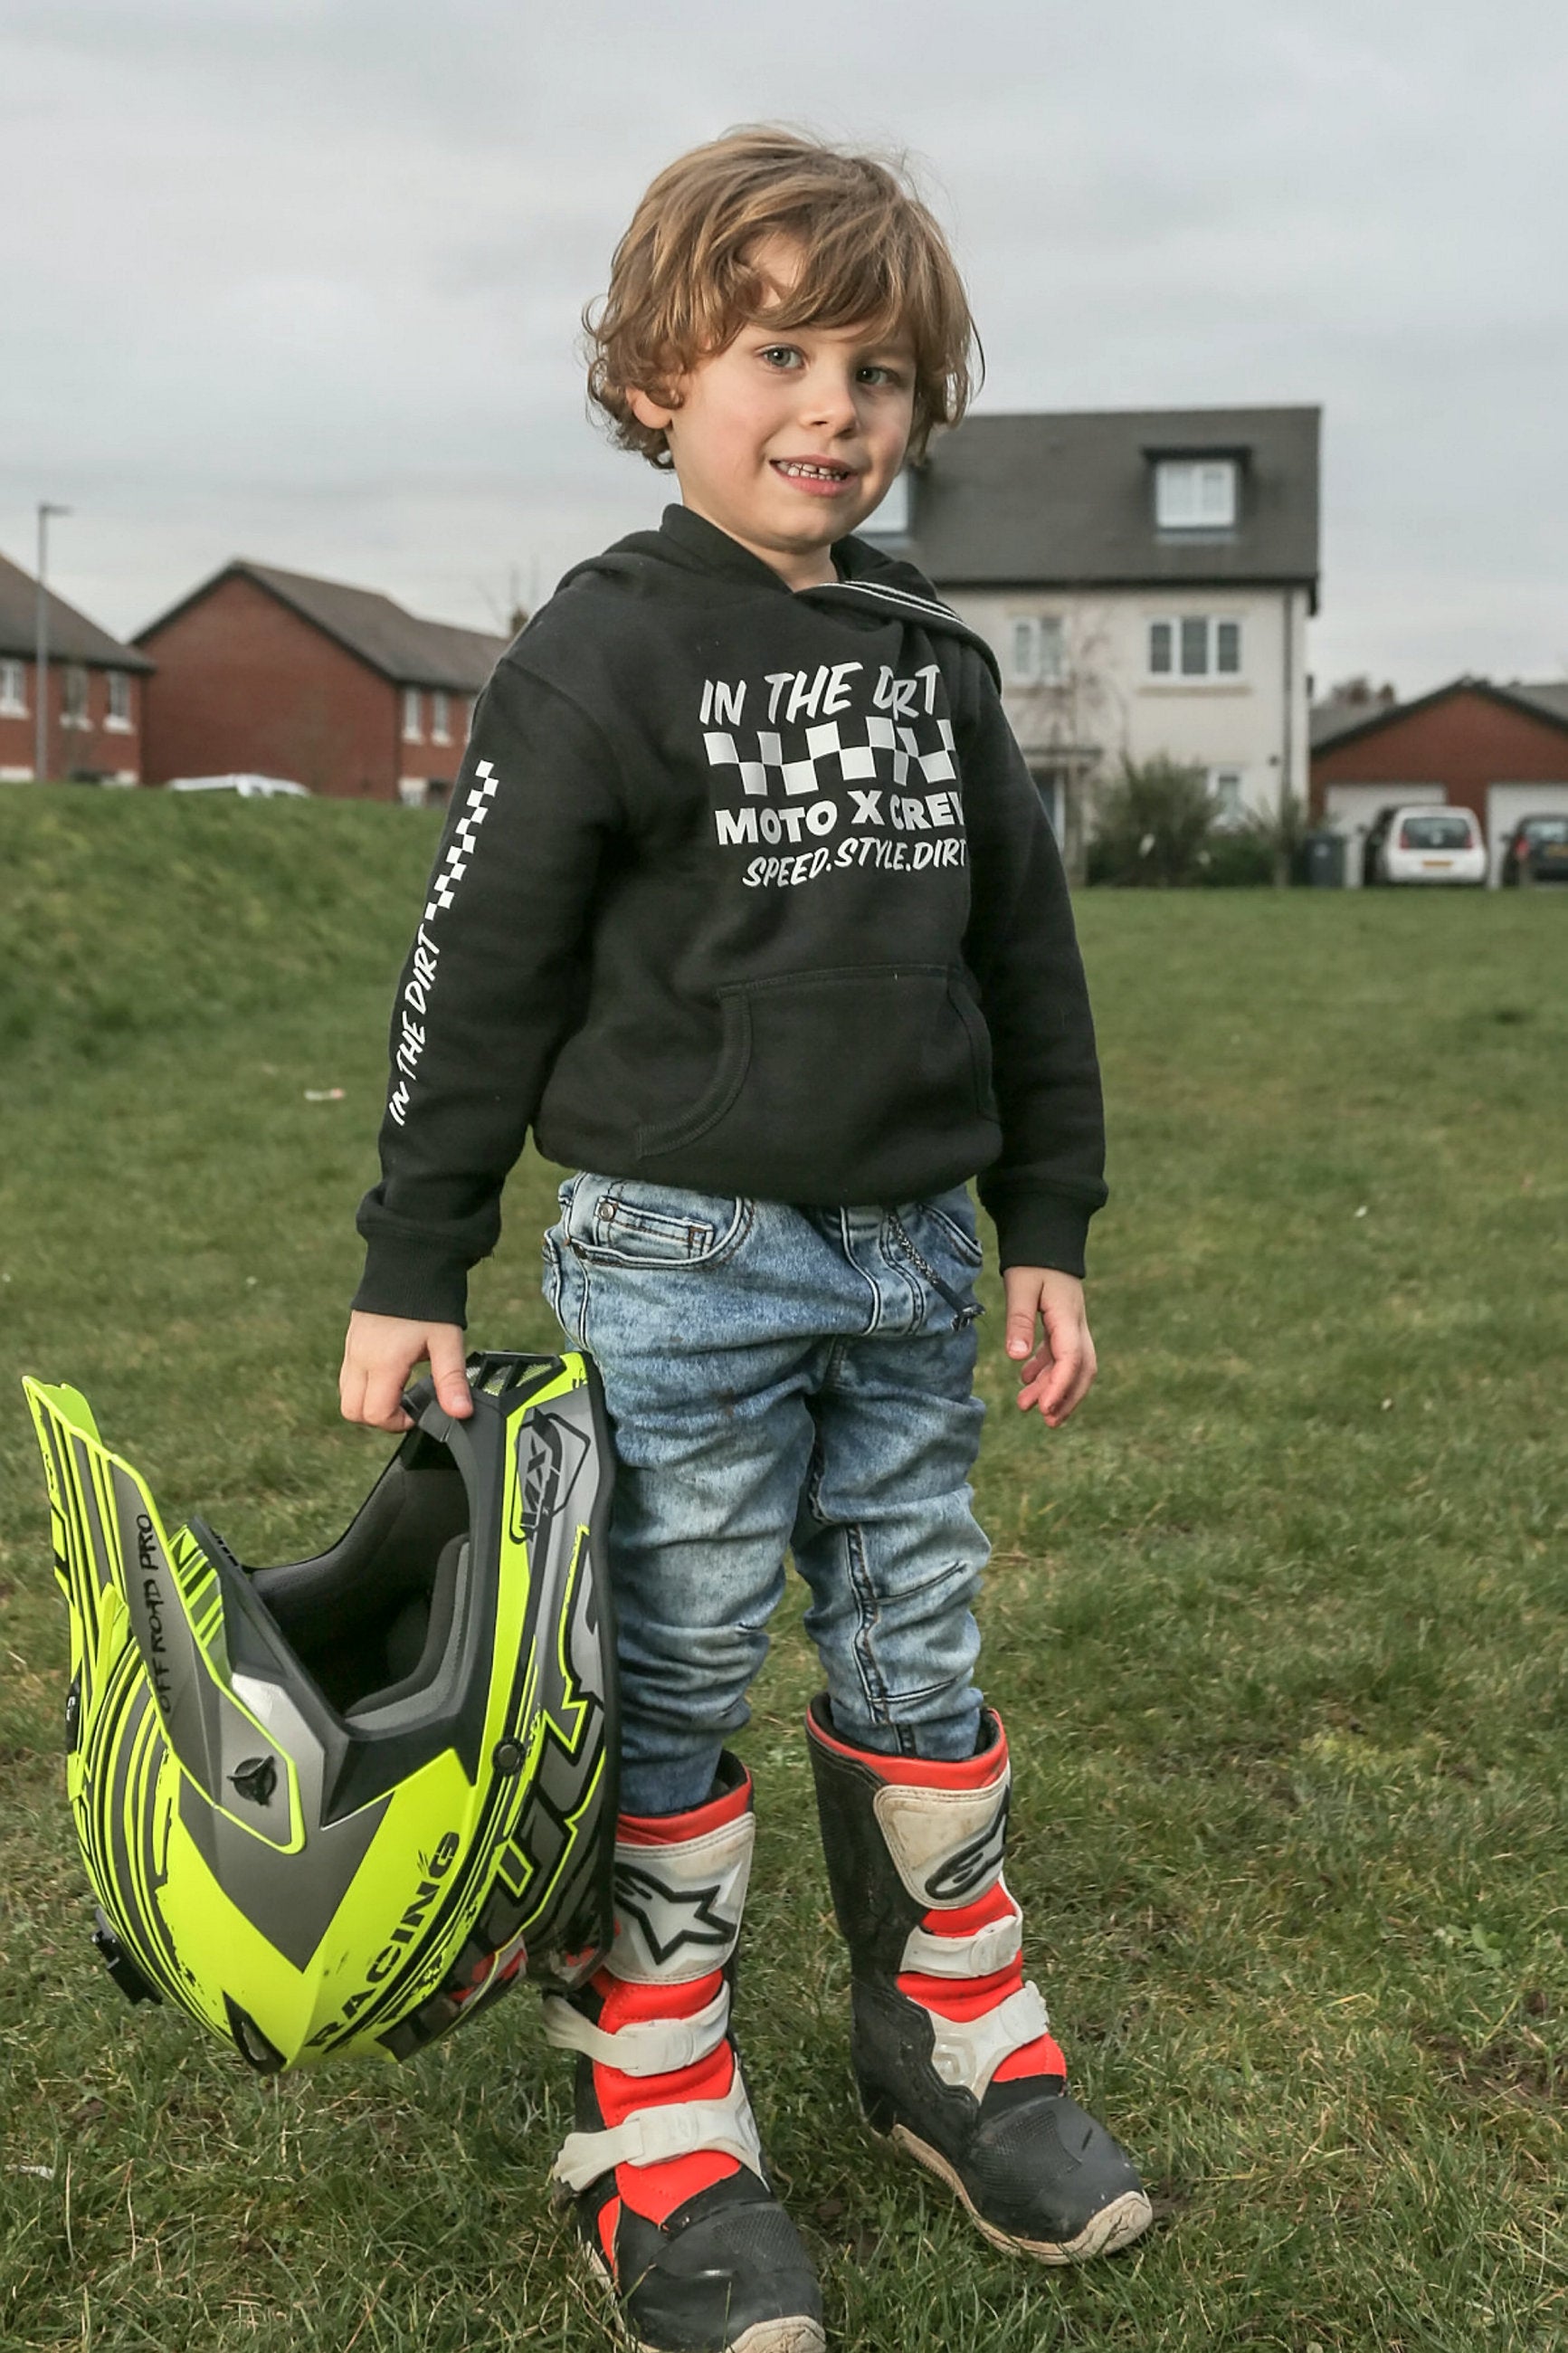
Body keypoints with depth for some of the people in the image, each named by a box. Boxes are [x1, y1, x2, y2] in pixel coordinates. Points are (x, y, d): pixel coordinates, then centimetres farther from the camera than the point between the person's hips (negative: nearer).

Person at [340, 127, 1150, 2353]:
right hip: (677, 1263, -5)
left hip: (911, 1261, 5)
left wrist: (1044, 1230, 13)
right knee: (675, 1687, 3)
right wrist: (413, 1273, -7)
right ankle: (659, 2129, 16)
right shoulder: (600, 657, -8)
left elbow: (1025, 957, 14)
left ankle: (959, 2042, 31)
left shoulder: (937, 666, 9)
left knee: (919, 1668, 13)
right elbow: (480, 972, -8)